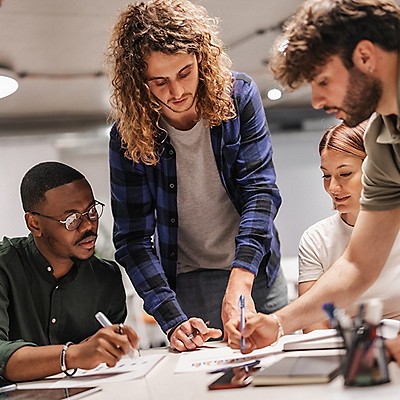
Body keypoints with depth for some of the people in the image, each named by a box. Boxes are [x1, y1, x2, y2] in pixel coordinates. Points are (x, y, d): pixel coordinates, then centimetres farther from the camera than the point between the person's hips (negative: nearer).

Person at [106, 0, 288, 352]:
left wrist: (240, 281, -33)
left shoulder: (239, 98, -12)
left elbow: (261, 191, -19)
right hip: (186, 285, -1)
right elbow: (133, 240, -13)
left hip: (256, 274, 1)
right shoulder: (129, 137, -13)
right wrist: (173, 321, -26)